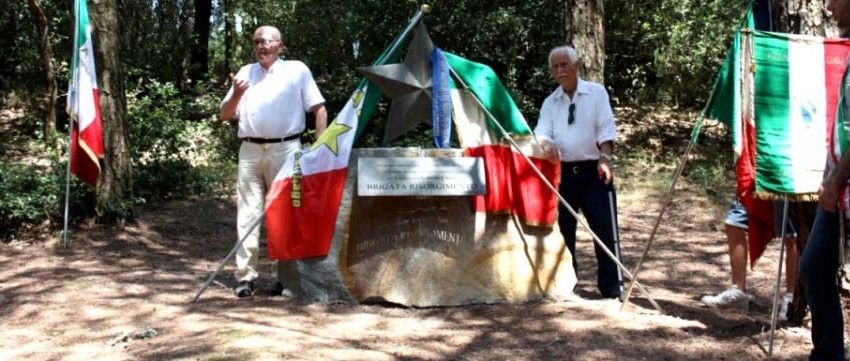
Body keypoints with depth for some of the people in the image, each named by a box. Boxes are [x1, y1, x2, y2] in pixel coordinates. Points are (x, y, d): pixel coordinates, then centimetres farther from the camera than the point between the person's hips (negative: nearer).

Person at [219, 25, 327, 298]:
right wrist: (236, 95, -5)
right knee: (248, 213, -1)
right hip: (250, 151, 3)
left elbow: (319, 109, 3)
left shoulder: (297, 70, 6)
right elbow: (224, 115, 16)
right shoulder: (245, 72, 17)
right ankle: (245, 275, 2)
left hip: (284, 150, -3)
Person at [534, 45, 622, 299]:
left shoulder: (596, 92, 3)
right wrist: (546, 144, -23)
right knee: (563, 229, 7)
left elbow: (606, 128, -6)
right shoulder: (550, 102, 13)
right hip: (563, 172, 4)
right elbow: (542, 131, 1)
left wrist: (605, 157, -19)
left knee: (604, 228, -6)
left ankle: (612, 286, 2)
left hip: (594, 171, -3)